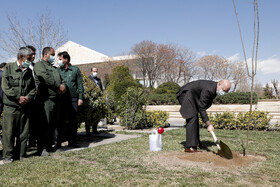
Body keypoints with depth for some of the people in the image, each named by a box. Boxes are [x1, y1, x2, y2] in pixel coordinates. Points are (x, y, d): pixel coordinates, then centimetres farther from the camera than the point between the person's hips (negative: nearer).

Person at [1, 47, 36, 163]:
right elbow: (5, 86, -6)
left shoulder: (29, 71, 13)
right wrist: (18, 98, -13)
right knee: (9, 132, 0)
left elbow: (33, 88, 14)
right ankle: (8, 156, 12)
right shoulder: (9, 68, 1)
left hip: (25, 106, 4)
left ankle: (21, 155, 18)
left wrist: (28, 97, -6)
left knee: (23, 132, 7)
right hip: (11, 106, -4)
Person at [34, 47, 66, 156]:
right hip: (46, 99, -8)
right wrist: (59, 86, -12)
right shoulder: (39, 65, 0)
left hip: (55, 98, 8)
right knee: (45, 124, -7)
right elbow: (47, 78, -15)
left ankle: (49, 146, 19)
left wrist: (63, 86, -4)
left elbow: (61, 79, 18)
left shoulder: (54, 68, 26)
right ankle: (41, 148, 0)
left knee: (53, 124, 10)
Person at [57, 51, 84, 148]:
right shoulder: (58, 71, 10)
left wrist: (80, 97, -2)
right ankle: (59, 142, 10)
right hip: (61, 99, 1)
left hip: (73, 99, -1)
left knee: (73, 121, 4)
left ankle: (72, 141, 13)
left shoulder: (75, 70, 6)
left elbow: (80, 84, 5)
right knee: (60, 120, 2)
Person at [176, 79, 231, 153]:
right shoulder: (207, 89, -31)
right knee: (192, 119, -19)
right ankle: (190, 147, -19)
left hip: (193, 97, 10)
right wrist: (208, 124, -30)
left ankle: (196, 142, 28)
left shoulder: (214, 88, -2)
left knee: (195, 119, 15)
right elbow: (201, 108, -30)